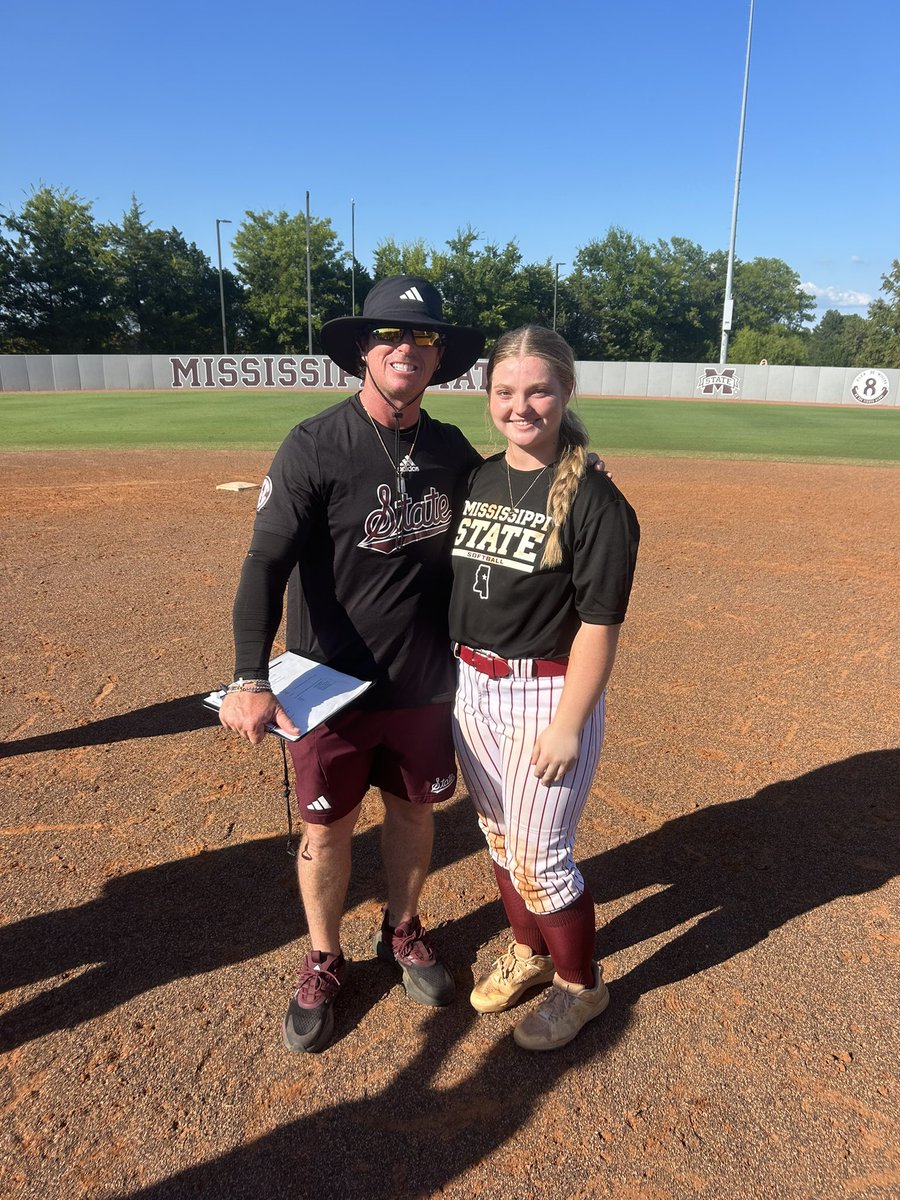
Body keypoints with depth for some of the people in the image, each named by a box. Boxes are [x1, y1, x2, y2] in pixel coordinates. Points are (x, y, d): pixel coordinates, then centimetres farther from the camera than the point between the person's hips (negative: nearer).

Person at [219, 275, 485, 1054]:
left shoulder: (452, 450, 1)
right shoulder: (314, 447, -14)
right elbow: (267, 564, -19)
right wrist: (251, 679, -29)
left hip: (425, 682, 4)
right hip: (333, 684, -4)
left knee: (414, 811, 19)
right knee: (326, 827, 11)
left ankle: (404, 933, 45)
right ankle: (324, 964, 36)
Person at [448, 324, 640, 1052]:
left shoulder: (594, 500, -14)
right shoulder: (475, 480, 5)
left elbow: (600, 624, -16)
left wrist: (568, 724, -17)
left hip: (547, 693, -6)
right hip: (471, 686, 7)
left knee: (537, 857, 3)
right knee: (500, 838, 19)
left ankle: (581, 985, 30)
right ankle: (528, 953, 43)